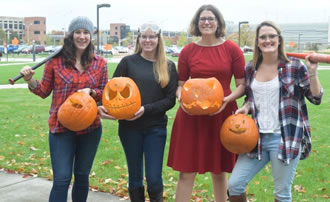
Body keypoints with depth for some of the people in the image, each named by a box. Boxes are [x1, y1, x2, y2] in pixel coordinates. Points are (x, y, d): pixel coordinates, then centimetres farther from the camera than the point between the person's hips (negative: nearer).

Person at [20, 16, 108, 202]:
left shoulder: (100, 63, 1)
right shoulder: (56, 60, -4)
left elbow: (104, 95, 6)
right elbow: (44, 91, 4)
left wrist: (90, 92, -14)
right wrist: (30, 80, -14)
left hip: (90, 129, 2)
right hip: (61, 128, -2)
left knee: (82, 176, 16)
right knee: (62, 179, -5)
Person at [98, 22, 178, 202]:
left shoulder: (168, 67, 4)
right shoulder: (128, 62, 2)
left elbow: (170, 99, -1)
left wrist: (146, 109, -14)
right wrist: (103, 107, -18)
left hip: (156, 128, 0)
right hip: (129, 127, 0)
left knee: (154, 178, -2)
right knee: (135, 177, 11)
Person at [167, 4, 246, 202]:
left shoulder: (232, 49, -2)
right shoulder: (188, 51, 2)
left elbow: (243, 85, 1)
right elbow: (181, 84, 8)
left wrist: (229, 99, -17)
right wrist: (181, 97, -13)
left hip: (221, 115, 0)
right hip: (191, 116, 1)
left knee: (219, 170, 13)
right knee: (186, 171, 3)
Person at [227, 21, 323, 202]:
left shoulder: (294, 66, -5)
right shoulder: (251, 68, 6)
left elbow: (316, 98, -3)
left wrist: (312, 73, -17)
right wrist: (246, 107, -2)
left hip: (286, 139, -4)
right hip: (256, 137, 4)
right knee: (234, 185, 3)